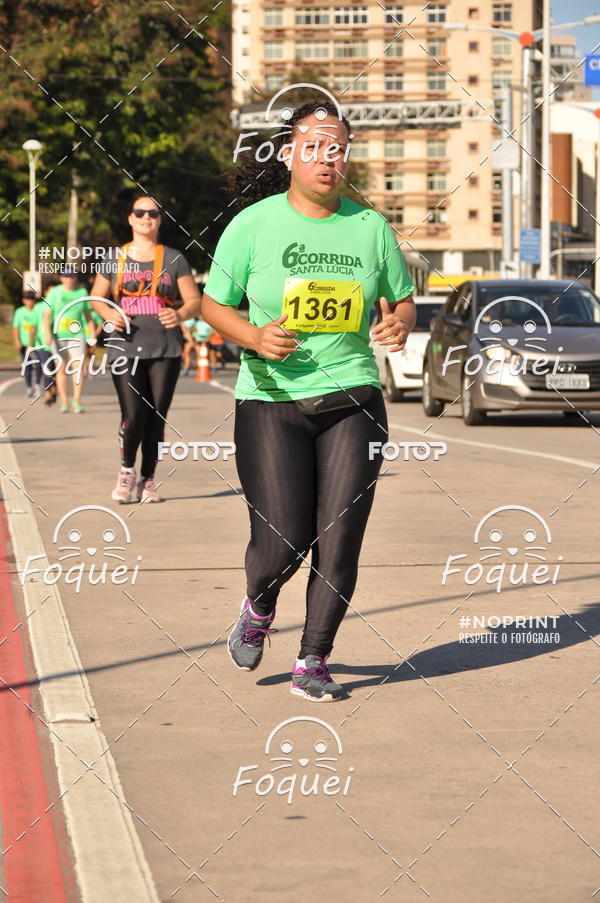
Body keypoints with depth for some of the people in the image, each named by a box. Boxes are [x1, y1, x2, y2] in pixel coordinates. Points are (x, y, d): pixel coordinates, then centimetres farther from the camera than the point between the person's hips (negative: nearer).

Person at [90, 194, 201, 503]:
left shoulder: (173, 259, 7)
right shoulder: (115, 258, 8)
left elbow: (195, 300, 6)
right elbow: (96, 296, 17)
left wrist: (181, 315, -17)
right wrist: (109, 314, -5)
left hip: (165, 350, 1)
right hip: (125, 348, -1)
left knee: (156, 417, 1)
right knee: (133, 414, -12)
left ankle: (147, 481, 13)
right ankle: (126, 470, 11)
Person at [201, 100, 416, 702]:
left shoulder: (370, 227, 5)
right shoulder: (253, 224, -1)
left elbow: (404, 299, 15)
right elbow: (212, 304, 4)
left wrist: (399, 325, -8)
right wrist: (254, 337, -15)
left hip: (352, 400, 2)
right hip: (270, 402, -2)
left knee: (339, 539, -3)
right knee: (280, 541, -8)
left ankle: (313, 663, 13)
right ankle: (258, 610, 27)